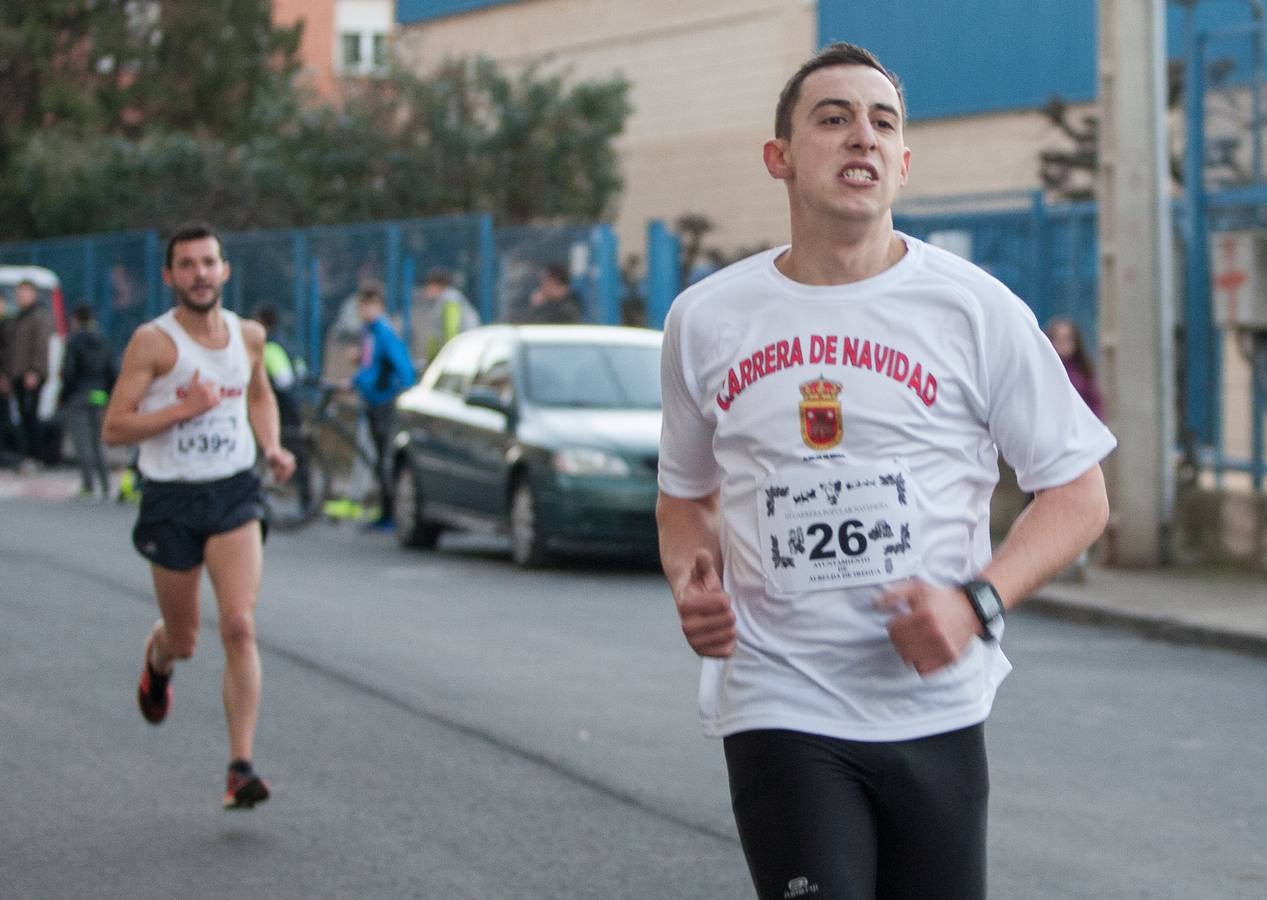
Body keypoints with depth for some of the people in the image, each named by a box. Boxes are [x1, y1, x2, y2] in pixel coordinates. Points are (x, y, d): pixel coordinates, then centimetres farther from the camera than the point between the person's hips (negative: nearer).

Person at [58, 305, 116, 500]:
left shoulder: (74, 341, -7)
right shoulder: (102, 342, 8)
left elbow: (68, 372, -12)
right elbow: (112, 373, 7)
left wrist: (63, 397, -1)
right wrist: (107, 399, 15)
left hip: (78, 396, -5)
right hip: (99, 398, 5)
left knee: (82, 442, -4)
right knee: (98, 441, 11)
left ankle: (88, 485, -8)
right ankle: (105, 486, 6)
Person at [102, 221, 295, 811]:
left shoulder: (248, 336, 5)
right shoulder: (153, 342, -10)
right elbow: (113, 428, -12)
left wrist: (272, 447, 7)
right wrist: (183, 409, -22)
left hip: (234, 496, 2)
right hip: (171, 501, -2)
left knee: (239, 626, -16)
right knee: (183, 640, 12)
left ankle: (241, 767, -14)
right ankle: (156, 658, 52)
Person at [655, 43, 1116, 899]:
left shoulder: (976, 309, -1)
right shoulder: (704, 320, 6)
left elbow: (1078, 492, 2)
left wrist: (977, 604, -14)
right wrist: (689, 578, -2)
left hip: (936, 710, 0)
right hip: (778, 708, 0)